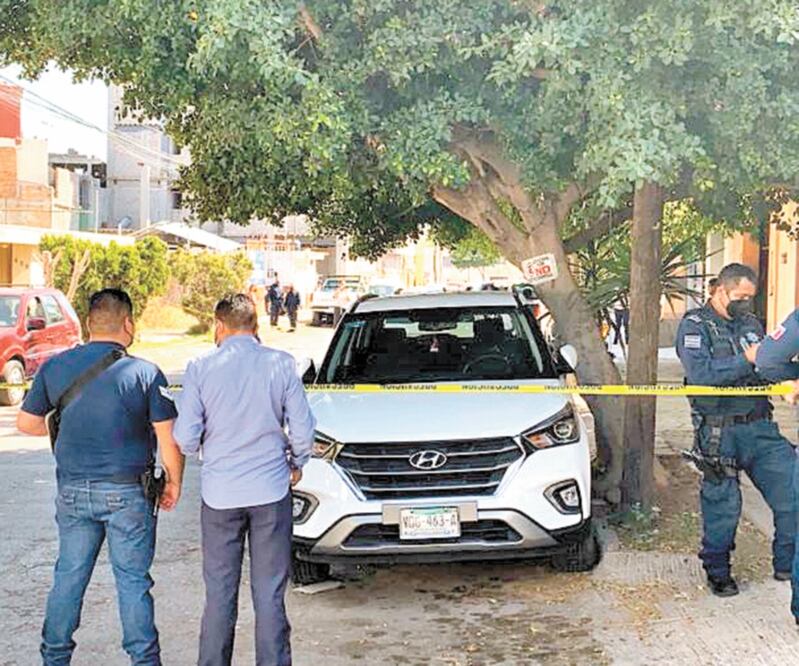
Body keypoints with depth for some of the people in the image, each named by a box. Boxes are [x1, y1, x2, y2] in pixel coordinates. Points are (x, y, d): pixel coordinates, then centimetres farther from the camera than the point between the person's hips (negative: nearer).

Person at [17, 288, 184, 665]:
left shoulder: (55, 367, 0)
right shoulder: (145, 374, -10)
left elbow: (26, 423, 8)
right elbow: (169, 438, -9)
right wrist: (173, 482, 5)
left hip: (73, 490, 3)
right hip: (127, 493, -3)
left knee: (68, 576, 14)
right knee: (133, 580, 6)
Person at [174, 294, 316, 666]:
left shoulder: (201, 369, -5)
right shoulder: (281, 365, -3)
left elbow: (185, 438, -4)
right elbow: (303, 428, -1)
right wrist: (296, 463, 18)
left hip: (220, 494, 0)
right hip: (271, 491, 0)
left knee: (219, 593, 10)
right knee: (270, 593, 6)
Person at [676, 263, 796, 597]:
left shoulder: (751, 324, 16)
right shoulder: (694, 325, -3)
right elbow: (701, 374, -19)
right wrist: (747, 361, -18)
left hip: (761, 428, 6)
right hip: (719, 433, -5)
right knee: (722, 506, 2)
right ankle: (717, 571, 21)